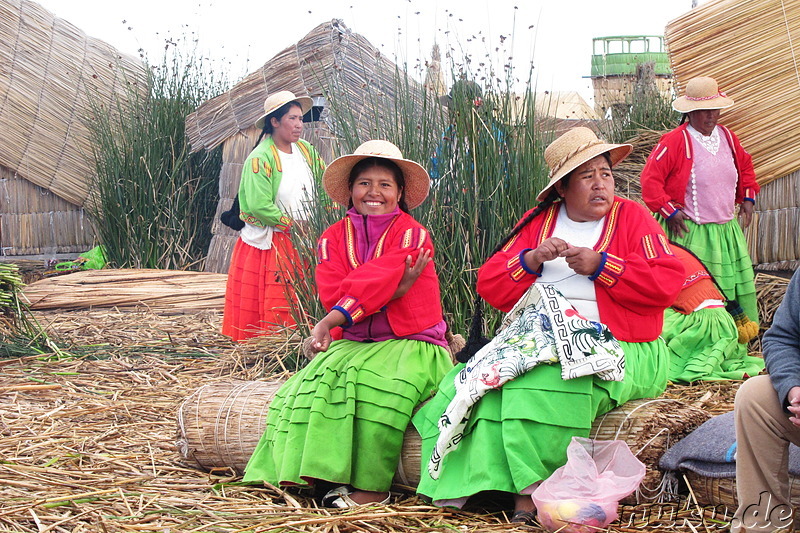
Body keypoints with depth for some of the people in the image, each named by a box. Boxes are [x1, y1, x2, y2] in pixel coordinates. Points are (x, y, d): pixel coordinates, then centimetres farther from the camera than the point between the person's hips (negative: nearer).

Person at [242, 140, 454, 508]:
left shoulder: (412, 234, -5)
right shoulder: (334, 238, 9)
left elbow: (374, 283, -20)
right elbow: (333, 294, -8)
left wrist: (329, 322, -30)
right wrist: (393, 289, -19)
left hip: (411, 343, -4)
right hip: (356, 343, 5)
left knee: (381, 385, -32)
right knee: (319, 381, -23)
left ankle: (373, 487, -25)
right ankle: (316, 474, -25)